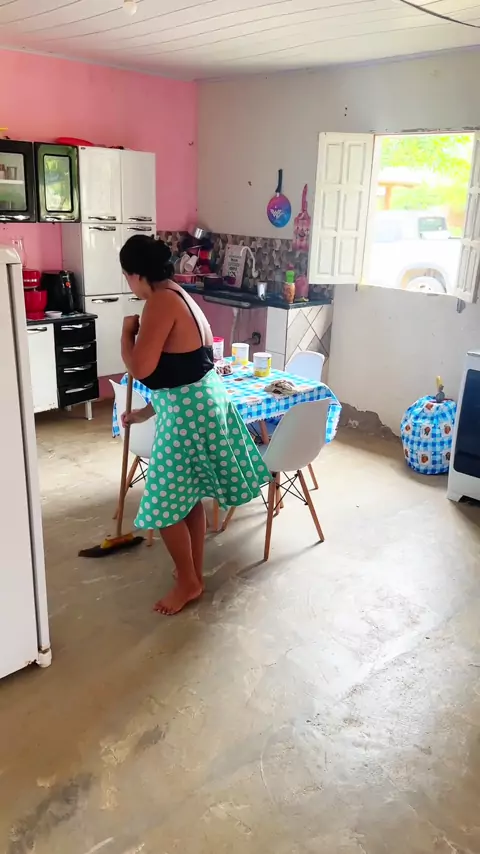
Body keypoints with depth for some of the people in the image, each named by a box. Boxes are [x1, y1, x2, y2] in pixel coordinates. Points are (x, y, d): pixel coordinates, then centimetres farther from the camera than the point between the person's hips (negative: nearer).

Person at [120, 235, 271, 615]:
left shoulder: (161, 301, -17)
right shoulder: (180, 298, 14)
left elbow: (141, 368, -22)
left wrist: (127, 330, -4)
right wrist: (147, 411, 27)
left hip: (188, 412, -10)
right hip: (200, 404, 10)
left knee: (166, 503, 5)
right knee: (190, 495, 20)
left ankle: (188, 582, 22)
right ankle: (195, 573, 35)